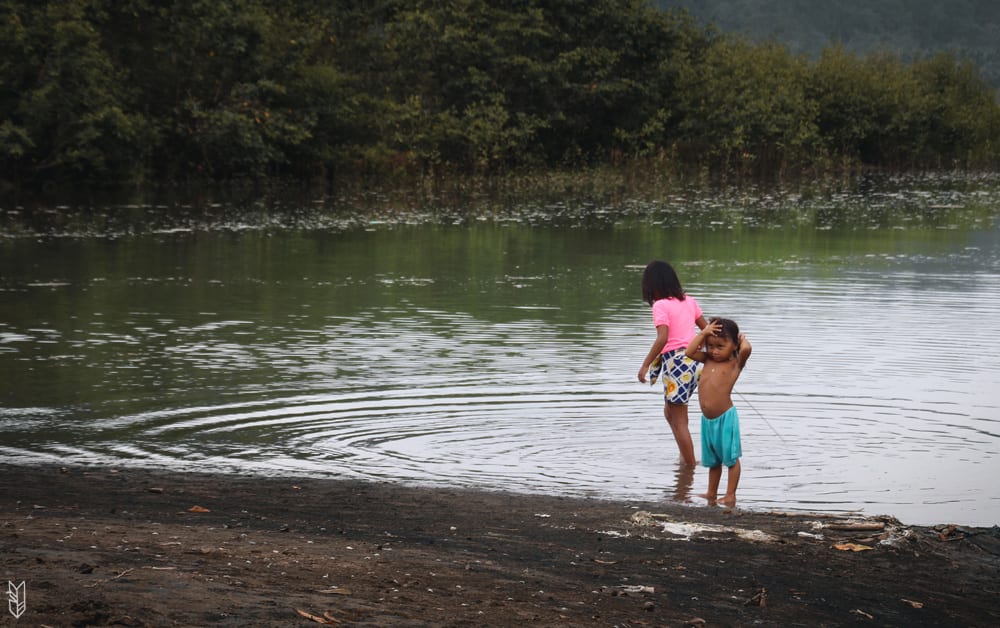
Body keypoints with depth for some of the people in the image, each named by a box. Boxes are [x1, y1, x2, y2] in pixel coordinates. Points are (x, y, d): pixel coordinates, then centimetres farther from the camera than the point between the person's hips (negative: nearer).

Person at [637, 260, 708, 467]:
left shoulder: (661, 305, -11)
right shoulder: (689, 301, 10)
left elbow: (662, 338, -22)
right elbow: (707, 328, 15)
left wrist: (645, 365, -18)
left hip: (675, 362, -8)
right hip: (693, 359, 8)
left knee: (679, 421, 2)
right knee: (670, 412, 21)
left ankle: (691, 464, 5)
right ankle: (686, 457, 17)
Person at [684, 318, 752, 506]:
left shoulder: (735, 363, -7)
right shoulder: (708, 360, 11)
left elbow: (746, 349, -25)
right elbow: (689, 352, 3)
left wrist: (743, 338, -4)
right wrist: (703, 333, 2)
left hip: (725, 417, -7)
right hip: (707, 419, 7)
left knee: (731, 457, 2)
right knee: (712, 459, 19)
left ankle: (730, 495, 8)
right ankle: (712, 493, 30)